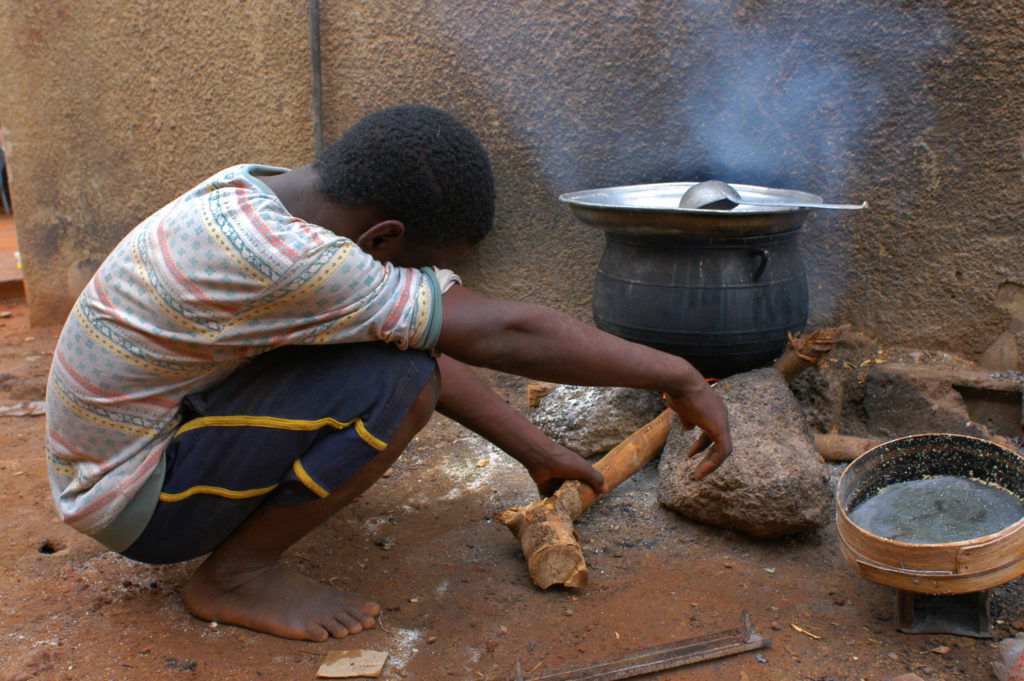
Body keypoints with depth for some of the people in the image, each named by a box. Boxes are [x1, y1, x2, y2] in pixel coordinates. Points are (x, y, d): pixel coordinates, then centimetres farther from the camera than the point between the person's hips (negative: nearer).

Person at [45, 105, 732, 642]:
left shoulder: (275, 194, -4)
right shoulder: (271, 255, -33)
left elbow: (432, 330, 0)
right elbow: (504, 333, -30)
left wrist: (537, 451, 4)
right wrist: (681, 378, -19)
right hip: (136, 504, -9)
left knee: (406, 345, 4)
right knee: (398, 383, -26)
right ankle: (237, 572, -6)